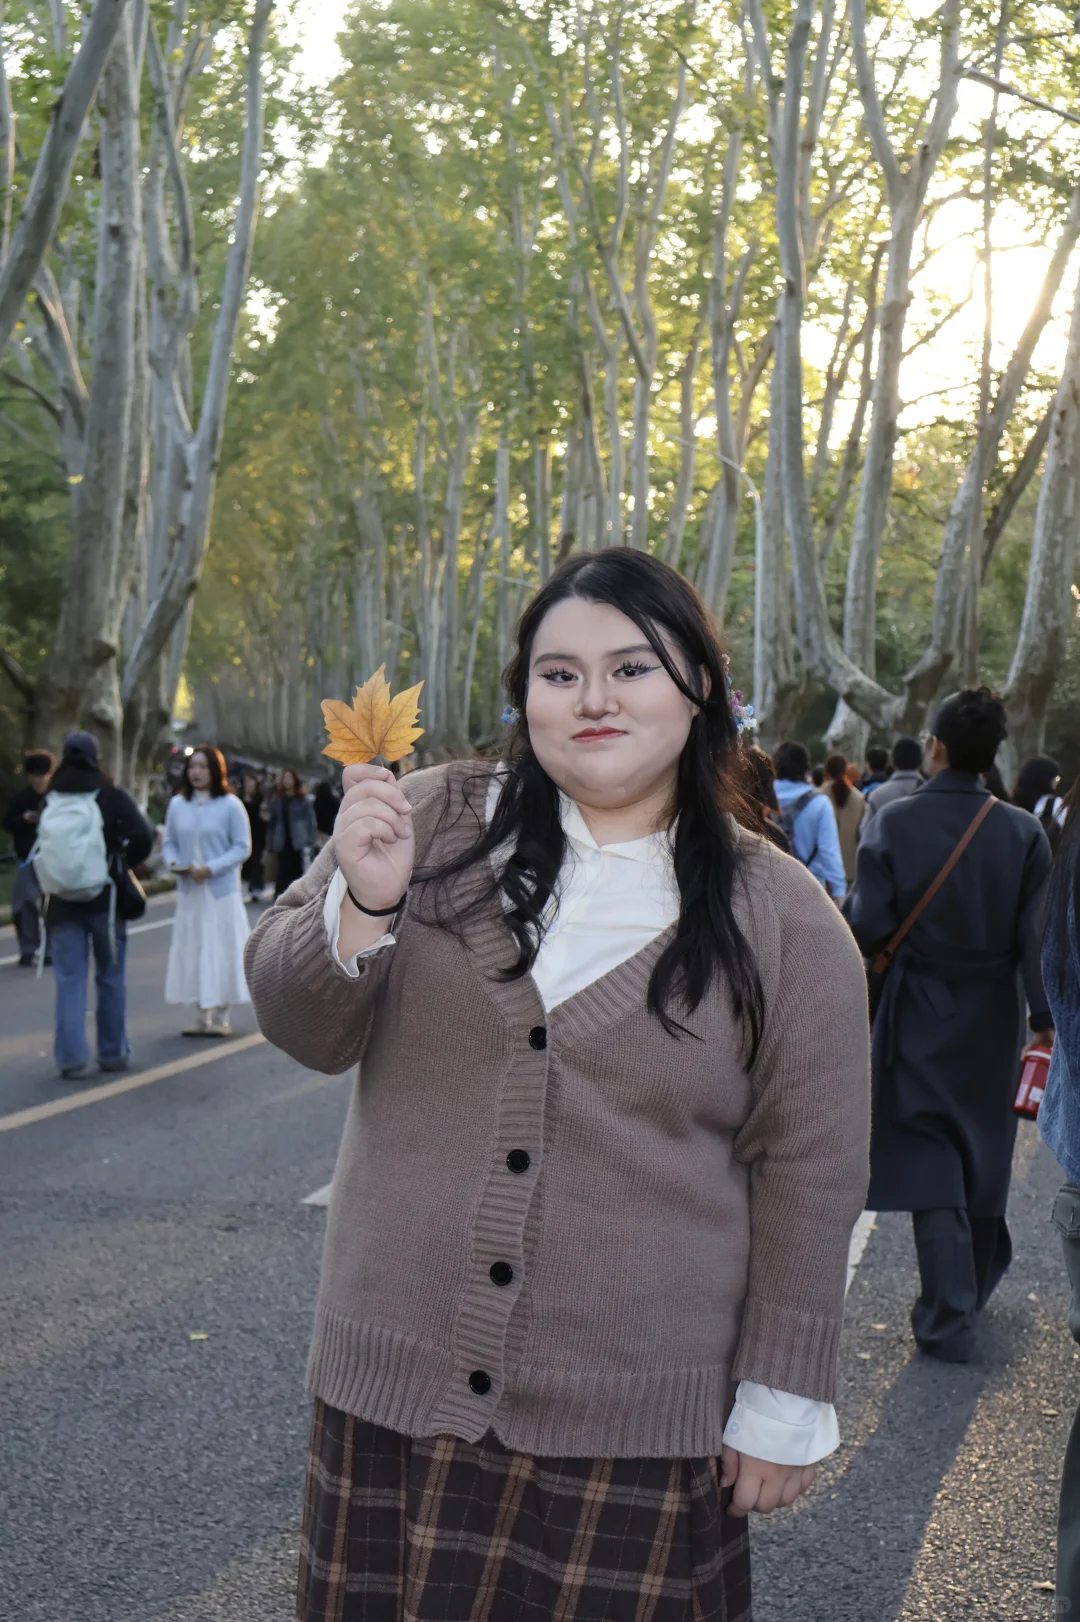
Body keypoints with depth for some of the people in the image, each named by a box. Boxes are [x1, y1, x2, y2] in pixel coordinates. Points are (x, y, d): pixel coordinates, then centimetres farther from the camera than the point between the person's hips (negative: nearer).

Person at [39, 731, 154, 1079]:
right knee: (111, 977, 10)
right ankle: (113, 1053, 15)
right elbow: (143, 836, -16)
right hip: (104, 897, -2)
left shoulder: (50, 801, 1)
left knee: (69, 979, 4)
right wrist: (124, 863, 1)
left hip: (63, 902, 2)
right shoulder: (112, 796, -8)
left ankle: (71, 1056, -3)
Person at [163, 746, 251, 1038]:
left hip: (222, 891, -4)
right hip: (188, 891, 4)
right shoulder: (177, 805, 6)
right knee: (191, 951, 5)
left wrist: (211, 868, -17)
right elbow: (169, 842, 13)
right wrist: (174, 863, -9)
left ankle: (221, 1017, 8)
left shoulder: (230, 805, -6)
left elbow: (243, 847, -6)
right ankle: (202, 1016, 14)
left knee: (222, 951, -1)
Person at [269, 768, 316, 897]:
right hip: (283, 843, 1)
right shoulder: (277, 800, 7)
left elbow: (311, 821, -2)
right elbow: (273, 822, 8)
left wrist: (309, 842, -9)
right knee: (284, 871, -3)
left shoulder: (303, 800, 0)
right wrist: (272, 843, 3)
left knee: (297, 871, 6)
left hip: (298, 843, -1)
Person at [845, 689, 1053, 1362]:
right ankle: (976, 1286, 38)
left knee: (929, 1161, 3)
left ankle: (950, 1318, 1)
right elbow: (1037, 939, -10)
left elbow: (867, 927, -16)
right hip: (993, 1022, 3)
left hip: (920, 1017, -3)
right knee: (984, 1149, 20)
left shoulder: (894, 823, -15)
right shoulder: (1024, 832, -9)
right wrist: (1046, 1018, -2)